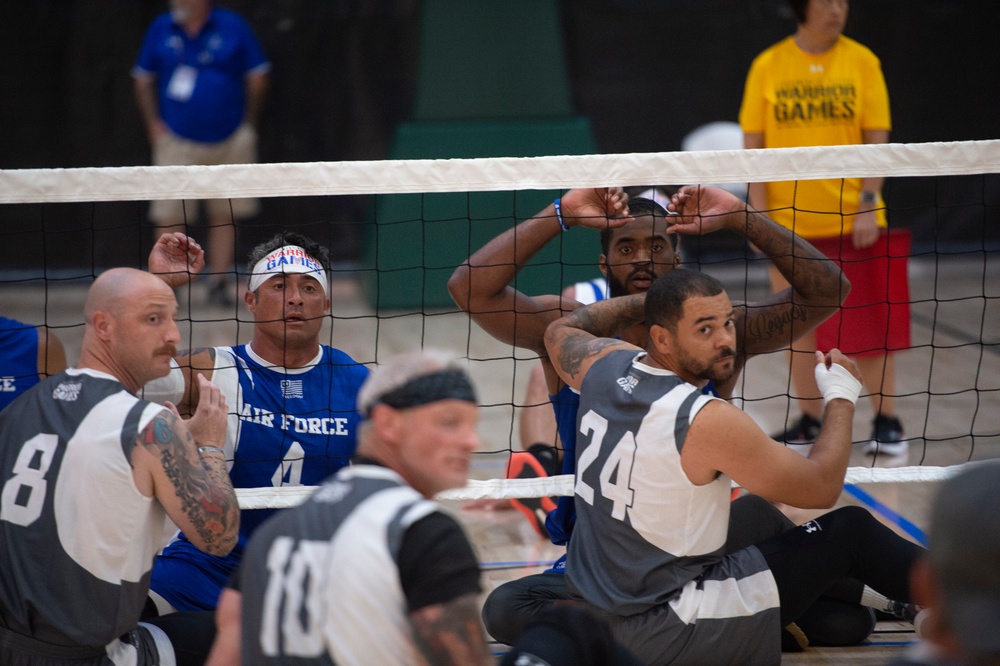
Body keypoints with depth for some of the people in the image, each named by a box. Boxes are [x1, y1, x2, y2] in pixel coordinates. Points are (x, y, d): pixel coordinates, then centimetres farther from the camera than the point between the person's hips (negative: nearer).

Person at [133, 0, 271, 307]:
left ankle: (219, 282, 14)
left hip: (228, 141, 0)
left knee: (224, 215, 4)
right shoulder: (161, 29, 3)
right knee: (169, 217, -7)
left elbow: (257, 77, 4)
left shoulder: (233, 28, -2)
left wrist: (246, 125, 3)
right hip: (176, 141, 0)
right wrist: (154, 124, 3)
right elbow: (142, 79, 12)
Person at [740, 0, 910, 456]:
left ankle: (886, 421, 8)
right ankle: (809, 422, 17)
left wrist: (868, 204, -10)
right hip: (792, 220, 1)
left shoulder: (862, 62, 0)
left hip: (854, 219, -1)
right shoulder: (768, 67, 0)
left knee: (870, 324, 0)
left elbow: (877, 140, -1)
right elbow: (753, 145, 2)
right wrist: (761, 214, -4)